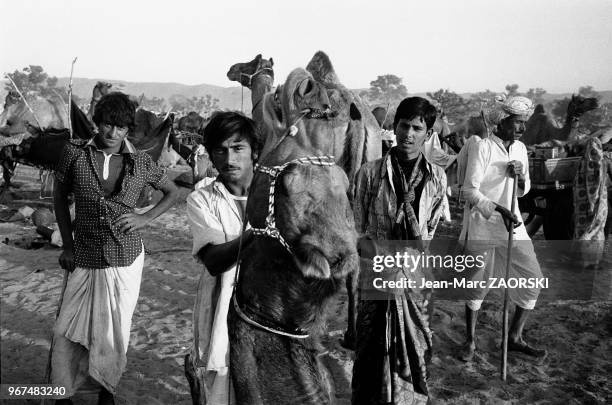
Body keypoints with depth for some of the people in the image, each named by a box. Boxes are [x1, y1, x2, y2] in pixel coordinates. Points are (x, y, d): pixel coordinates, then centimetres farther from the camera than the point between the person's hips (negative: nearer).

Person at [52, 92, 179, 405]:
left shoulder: (140, 162, -4)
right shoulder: (75, 153, -3)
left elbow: (172, 192, 11)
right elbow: (59, 197, 9)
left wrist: (145, 218, -3)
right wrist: (67, 245, 6)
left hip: (125, 260, 0)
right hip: (84, 260, 1)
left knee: (114, 332, 8)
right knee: (67, 331, 1)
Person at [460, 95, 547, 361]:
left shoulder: (520, 149, 9)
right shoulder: (483, 148, -11)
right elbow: (470, 191, -15)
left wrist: (521, 177, -5)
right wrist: (499, 210, -23)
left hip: (513, 224, 6)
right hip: (483, 227, -6)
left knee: (533, 279, 4)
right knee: (478, 285, 3)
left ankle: (515, 337, 20)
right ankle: (470, 340, 20)